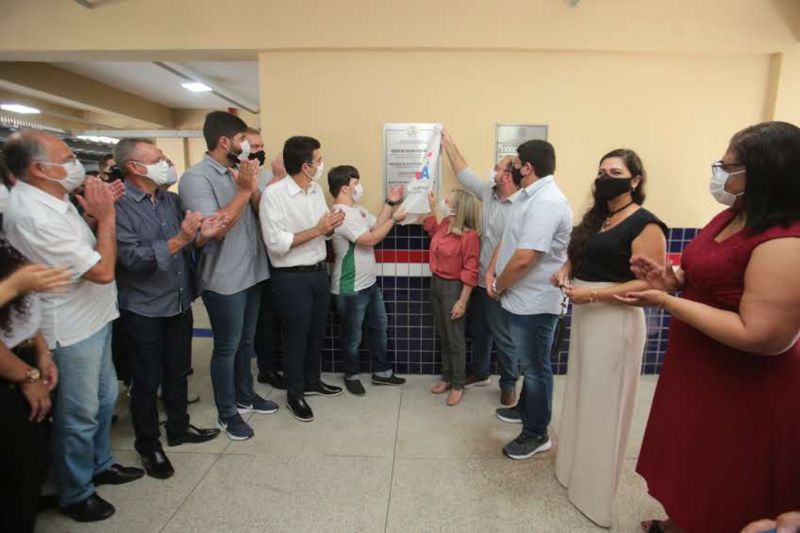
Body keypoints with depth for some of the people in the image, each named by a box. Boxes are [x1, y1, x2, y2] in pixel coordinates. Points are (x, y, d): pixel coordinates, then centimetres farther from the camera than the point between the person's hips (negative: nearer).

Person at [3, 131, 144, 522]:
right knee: (79, 414, 8)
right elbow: (103, 270, -26)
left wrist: (97, 213, -1)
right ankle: (75, 495, 30)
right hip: (71, 328, -9)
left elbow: (87, 249, 13)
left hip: (92, 318, 9)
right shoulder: (33, 215, -26)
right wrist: (106, 214, -17)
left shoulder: (48, 200, 4)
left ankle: (100, 465, 42)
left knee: (104, 397, 22)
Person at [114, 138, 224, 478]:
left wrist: (204, 235, -15)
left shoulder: (172, 200, 4)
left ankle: (179, 428, 39)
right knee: (147, 380, 9)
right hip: (144, 310, -6)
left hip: (180, 302, 6)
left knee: (178, 371, 19)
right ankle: (148, 446, 29)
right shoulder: (119, 206, -15)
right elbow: (133, 259, -23)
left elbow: (190, 245, 7)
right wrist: (180, 239, -32)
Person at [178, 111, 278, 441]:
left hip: (252, 272, 7)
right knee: (227, 347, 6)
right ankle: (226, 413, 23)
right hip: (224, 279, -7)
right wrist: (244, 190, -19)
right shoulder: (196, 177, -14)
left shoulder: (239, 172, 7)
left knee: (246, 342, 20)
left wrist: (254, 188, -10)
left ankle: (245, 395, 38)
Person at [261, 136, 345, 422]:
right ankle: (294, 395, 28)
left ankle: (313, 381, 41)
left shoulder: (317, 189, 5)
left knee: (317, 332, 20)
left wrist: (332, 226, -10)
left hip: (319, 272, 7)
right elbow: (276, 243, -24)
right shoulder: (274, 194, -17)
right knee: (295, 337, 8)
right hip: (291, 278, -7)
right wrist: (317, 229, -23)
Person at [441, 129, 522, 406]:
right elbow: (465, 174, 13)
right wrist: (448, 143, 15)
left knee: (504, 338, 9)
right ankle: (480, 373, 41)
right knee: (478, 330, 22)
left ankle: (509, 385, 28)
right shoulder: (489, 192, 3)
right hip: (480, 279, 8)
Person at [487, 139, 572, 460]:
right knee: (528, 362, 24)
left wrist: (499, 287, -13)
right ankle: (526, 408, 43)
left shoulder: (546, 202, -24)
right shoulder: (529, 196, 11)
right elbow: (506, 240, 14)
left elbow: (523, 259, -29)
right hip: (522, 298, 10)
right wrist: (491, 273, 1)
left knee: (536, 367, 5)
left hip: (534, 302, -10)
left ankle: (537, 433, 22)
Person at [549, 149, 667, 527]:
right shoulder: (594, 218, 12)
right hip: (584, 314, 8)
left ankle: (594, 489, 22)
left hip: (616, 319, -8)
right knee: (581, 396, 18)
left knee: (604, 404, 4)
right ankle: (574, 467, 37)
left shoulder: (645, 225, -13)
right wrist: (565, 271, 0)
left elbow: (650, 284, -19)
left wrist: (593, 293, -24)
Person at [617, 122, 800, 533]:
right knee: (693, 461, 29)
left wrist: (668, 303, -27)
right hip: (700, 370, 10)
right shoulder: (733, 217, 3)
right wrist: (673, 280, -4)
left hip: (745, 390, -10)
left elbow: (762, 336, -30)